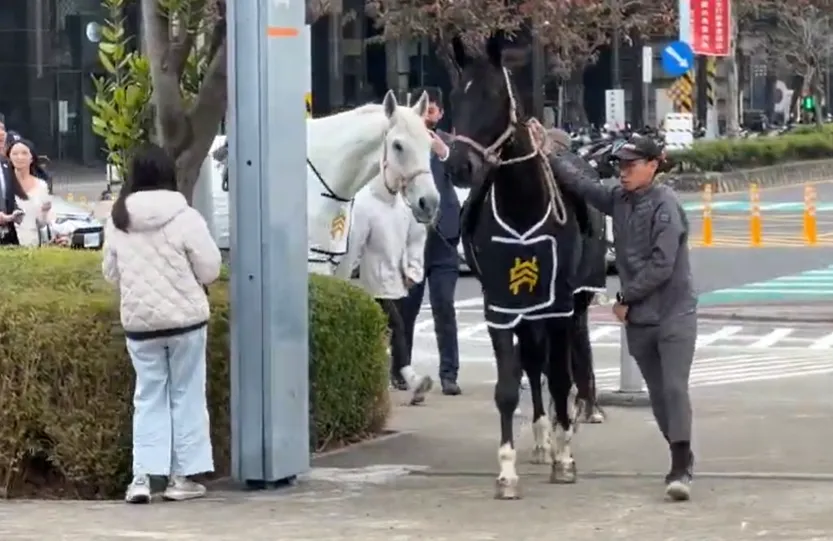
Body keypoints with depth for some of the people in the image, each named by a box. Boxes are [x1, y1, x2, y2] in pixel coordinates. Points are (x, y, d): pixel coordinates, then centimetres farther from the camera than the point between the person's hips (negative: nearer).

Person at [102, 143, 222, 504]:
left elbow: (111, 272, 7)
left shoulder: (117, 220, -1)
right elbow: (209, 269, -9)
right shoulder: (185, 217, -13)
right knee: (186, 395, 7)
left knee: (148, 396, 10)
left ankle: (142, 476, 0)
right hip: (185, 316, -3)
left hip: (138, 321, 3)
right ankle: (181, 476, 7)